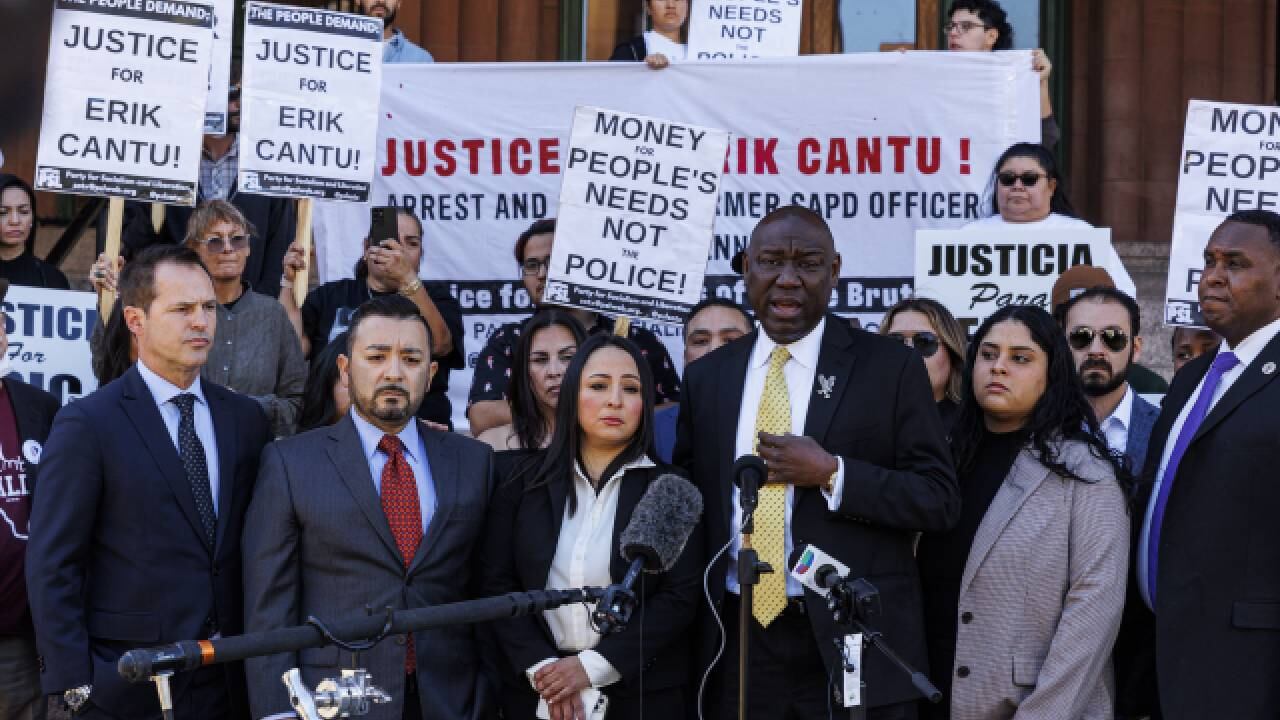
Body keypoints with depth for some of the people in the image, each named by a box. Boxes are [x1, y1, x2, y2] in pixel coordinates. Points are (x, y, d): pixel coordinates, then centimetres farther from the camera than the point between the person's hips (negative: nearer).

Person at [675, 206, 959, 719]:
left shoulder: (890, 367, -3)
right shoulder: (706, 376, 9)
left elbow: (941, 501, -5)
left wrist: (831, 474, -17)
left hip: (853, 643, -3)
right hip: (741, 641, 3)